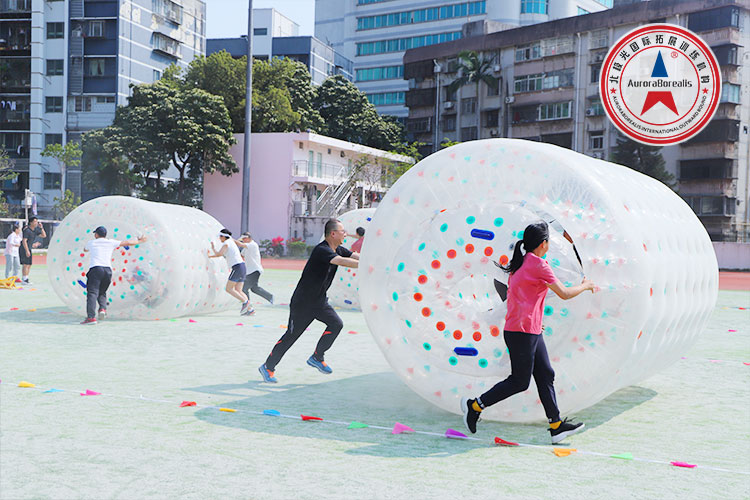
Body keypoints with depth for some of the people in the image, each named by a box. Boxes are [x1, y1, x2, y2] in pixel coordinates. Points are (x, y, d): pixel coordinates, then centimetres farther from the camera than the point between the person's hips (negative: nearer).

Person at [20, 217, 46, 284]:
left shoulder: (35, 230, 9)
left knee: (29, 265, 9)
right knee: (26, 264, -12)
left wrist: (41, 227, 1)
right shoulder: (27, 230, -16)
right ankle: (24, 279, -11)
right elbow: (24, 241, -21)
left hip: (29, 249, 9)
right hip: (24, 248, -9)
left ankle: (25, 279, 14)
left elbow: (44, 236, 14)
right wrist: (27, 251, -26)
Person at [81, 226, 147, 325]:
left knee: (92, 293, -11)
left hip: (95, 269, -3)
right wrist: (139, 241, 37)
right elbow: (127, 243, 22)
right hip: (108, 270, 3)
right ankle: (103, 308, -8)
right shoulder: (111, 242, 15)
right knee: (102, 292, 19)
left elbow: (85, 249, 38)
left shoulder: (91, 243, 14)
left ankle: (91, 317, -23)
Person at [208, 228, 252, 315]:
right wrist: (210, 256, 30)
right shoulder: (231, 242, 21)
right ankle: (250, 309, -4)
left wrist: (213, 247, -1)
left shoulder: (226, 244, -7)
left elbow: (218, 254, -18)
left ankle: (245, 301, -14)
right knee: (238, 291, 6)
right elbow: (221, 254, 31)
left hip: (237, 267, -9)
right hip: (242, 267, 9)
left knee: (228, 289, -5)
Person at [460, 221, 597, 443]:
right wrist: (586, 285, 8)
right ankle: (475, 405, 6)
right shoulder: (538, 264, -14)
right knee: (519, 381, -2)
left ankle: (556, 426, 12)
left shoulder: (519, 263, 13)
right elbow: (564, 294, -10)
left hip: (531, 332, 10)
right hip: (523, 332, -10)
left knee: (546, 375, 9)